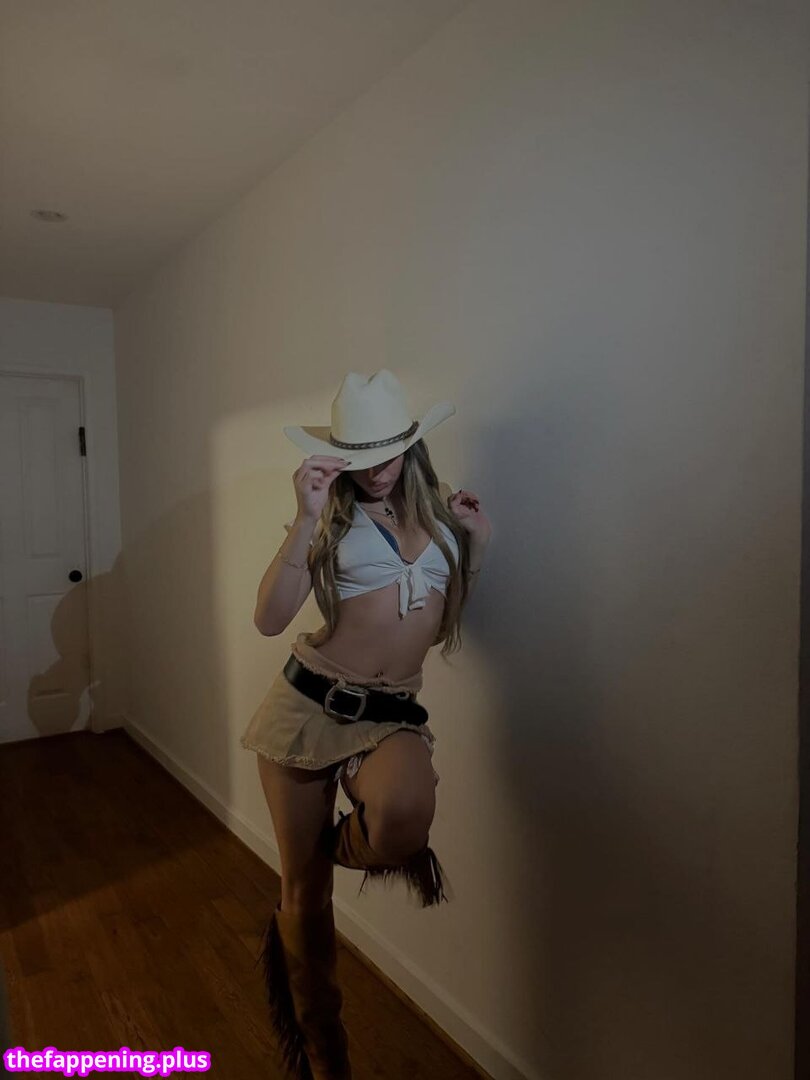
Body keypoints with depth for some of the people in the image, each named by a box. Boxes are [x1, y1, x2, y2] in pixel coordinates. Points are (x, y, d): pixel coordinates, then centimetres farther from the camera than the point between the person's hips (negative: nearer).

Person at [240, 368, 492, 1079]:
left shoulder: (439, 513, 8)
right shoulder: (329, 519, -1)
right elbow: (270, 620, -13)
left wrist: (478, 548, 4)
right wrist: (307, 517, -19)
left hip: (394, 716, 1)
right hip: (309, 702, -1)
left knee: (405, 817, -34)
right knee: (305, 887, 9)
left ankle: (339, 846, 5)